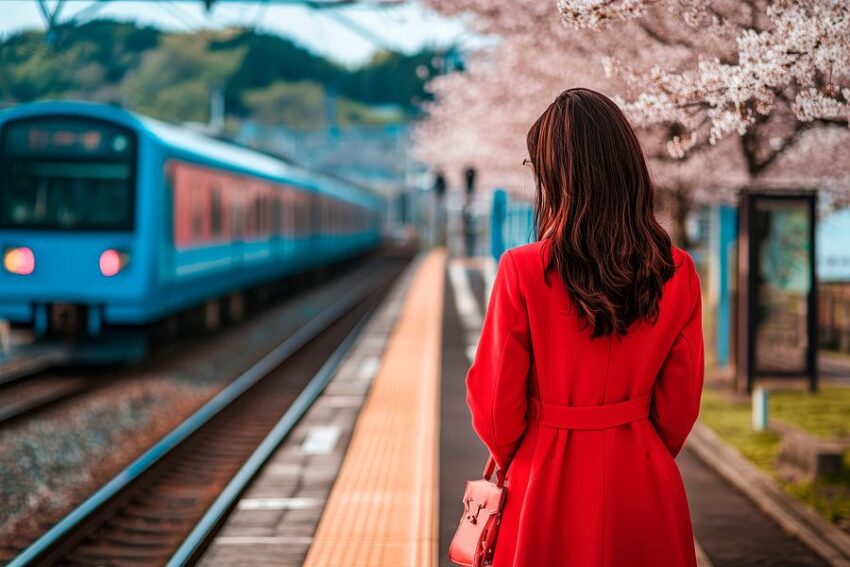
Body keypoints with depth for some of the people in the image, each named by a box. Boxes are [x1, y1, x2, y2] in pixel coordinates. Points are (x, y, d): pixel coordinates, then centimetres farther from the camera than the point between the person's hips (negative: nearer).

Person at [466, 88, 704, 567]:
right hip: (644, 484, 2)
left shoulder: (523, 272, -16)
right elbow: (680, 401, 2)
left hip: (548, 480, -2)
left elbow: (497, 403, -7)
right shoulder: (677, 273, -7)